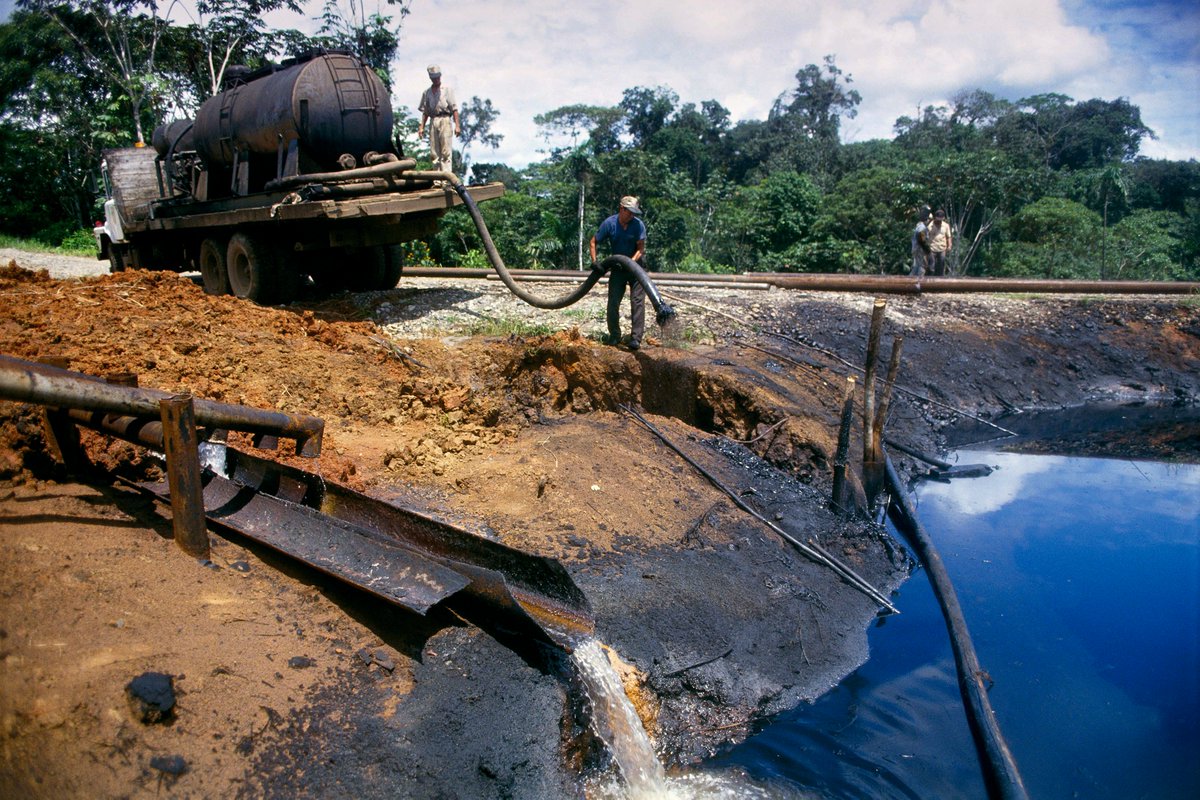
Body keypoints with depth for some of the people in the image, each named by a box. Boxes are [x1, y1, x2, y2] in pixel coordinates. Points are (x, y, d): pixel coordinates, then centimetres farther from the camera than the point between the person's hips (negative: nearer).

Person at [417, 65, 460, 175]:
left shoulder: (447, 89, 8)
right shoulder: (426, 92, 18)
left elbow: (454, 108, 1)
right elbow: (425, 112, 19)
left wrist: (457, 125, -9)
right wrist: (421, 127, 8)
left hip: (445, 120, -4)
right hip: (433, 121, 4)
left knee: (446, 151, -12)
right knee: (434, 152, 1)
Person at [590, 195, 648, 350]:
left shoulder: (638, 224, -15)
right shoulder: (609, 223, -11)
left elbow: (641, 249, -13)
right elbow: (593, 242, -2)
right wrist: (594, 261, -13)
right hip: (617, 267, 2)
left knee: (638, 301, -11)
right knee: (613, 302, -1)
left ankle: (636, 338, -12)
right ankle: (614, 335, 12)